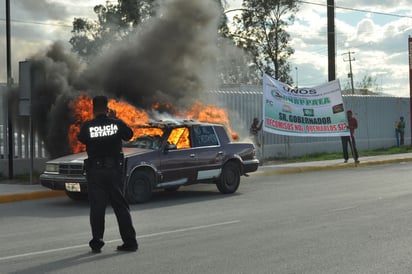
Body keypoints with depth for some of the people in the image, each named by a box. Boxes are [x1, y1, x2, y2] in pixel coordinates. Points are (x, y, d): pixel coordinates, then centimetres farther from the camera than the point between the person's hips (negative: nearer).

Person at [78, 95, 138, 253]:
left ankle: (96, 243, 3)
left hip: (94, 171, -1)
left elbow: (81, 139, 9)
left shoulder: (87, 126, -9)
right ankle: (130, 242, 9)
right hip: (114, 169, 1)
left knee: (97, 208, 4)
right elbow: (129, 135, 10)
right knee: (120, 206, 8)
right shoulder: (117, 123, -6)